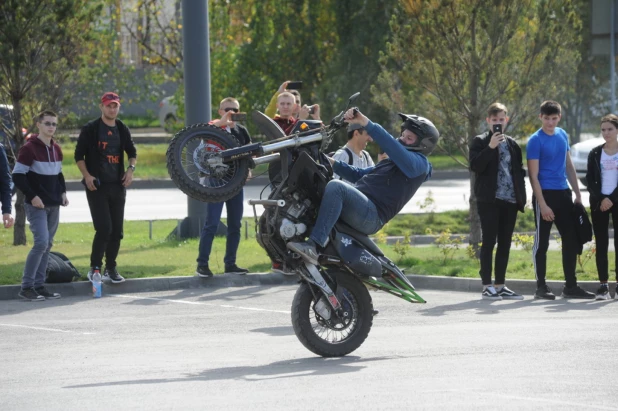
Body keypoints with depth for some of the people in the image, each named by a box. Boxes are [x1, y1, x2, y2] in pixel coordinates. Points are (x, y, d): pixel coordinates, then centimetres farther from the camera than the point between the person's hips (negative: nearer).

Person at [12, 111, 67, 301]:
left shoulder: (56, 149, 12)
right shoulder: (29, 148, -10)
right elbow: (18, 175, -12)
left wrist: (62, 192, 9)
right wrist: (32, 196, -18)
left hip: (53, 206, 7)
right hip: (37, 205, -7)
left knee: (47, 245, 7)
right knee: (41, 242, -16)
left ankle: (39, 285, 12)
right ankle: (26, 287, -11)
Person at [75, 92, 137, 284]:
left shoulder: (122, 129, 9)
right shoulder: (90, 129, -4)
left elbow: (132, 152, 20)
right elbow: (79, 155, -3)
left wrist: (131, 169, 1)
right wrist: (87, 175, -15)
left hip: (117, 185, 5)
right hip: (97, 186, -5)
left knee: (117, 230, 5)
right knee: (104, 228, -14)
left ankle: (111, 268, 16)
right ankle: (94, 267, -1)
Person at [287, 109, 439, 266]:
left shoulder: (419, 162, -1)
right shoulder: (392, 160, 30)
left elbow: (392, 146, -20)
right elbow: (359, 175, 33)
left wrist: (366, 123, -28)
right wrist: (332, 162, 22)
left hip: (371, 216, -10)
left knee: (335, 187, -36)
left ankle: (313, 246, -41)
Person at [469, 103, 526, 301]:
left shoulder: (512, 145, 17)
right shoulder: (480, 142, 1)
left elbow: (519, 171, 19)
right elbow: (475, 166, -12)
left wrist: (521, 196, 9)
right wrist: (491, 147, -20)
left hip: (510, 200, 5)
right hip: (489, 200, -5)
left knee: (505, 244, 6)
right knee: (489, 241, -6)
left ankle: (499, 285, 11)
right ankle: (487, 286, -5)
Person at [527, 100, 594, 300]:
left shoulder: (562, 135, 9)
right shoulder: (535, 140, -10)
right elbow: (533, 175, -12)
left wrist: (577, 193, 14)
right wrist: (542, 204, -18)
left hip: (563, 194, 7)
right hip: (545, 194, -7)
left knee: (571, 239, 7)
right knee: (542, 242, 0)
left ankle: (570, 286, 13)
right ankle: (541, 287, 7)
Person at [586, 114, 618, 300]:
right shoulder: (595, 153, 8)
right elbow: (590, 180, 5)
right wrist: (600, 199, -8)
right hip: (599, 202, 2)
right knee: (601, 243, 0)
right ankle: (603, 285, 1)